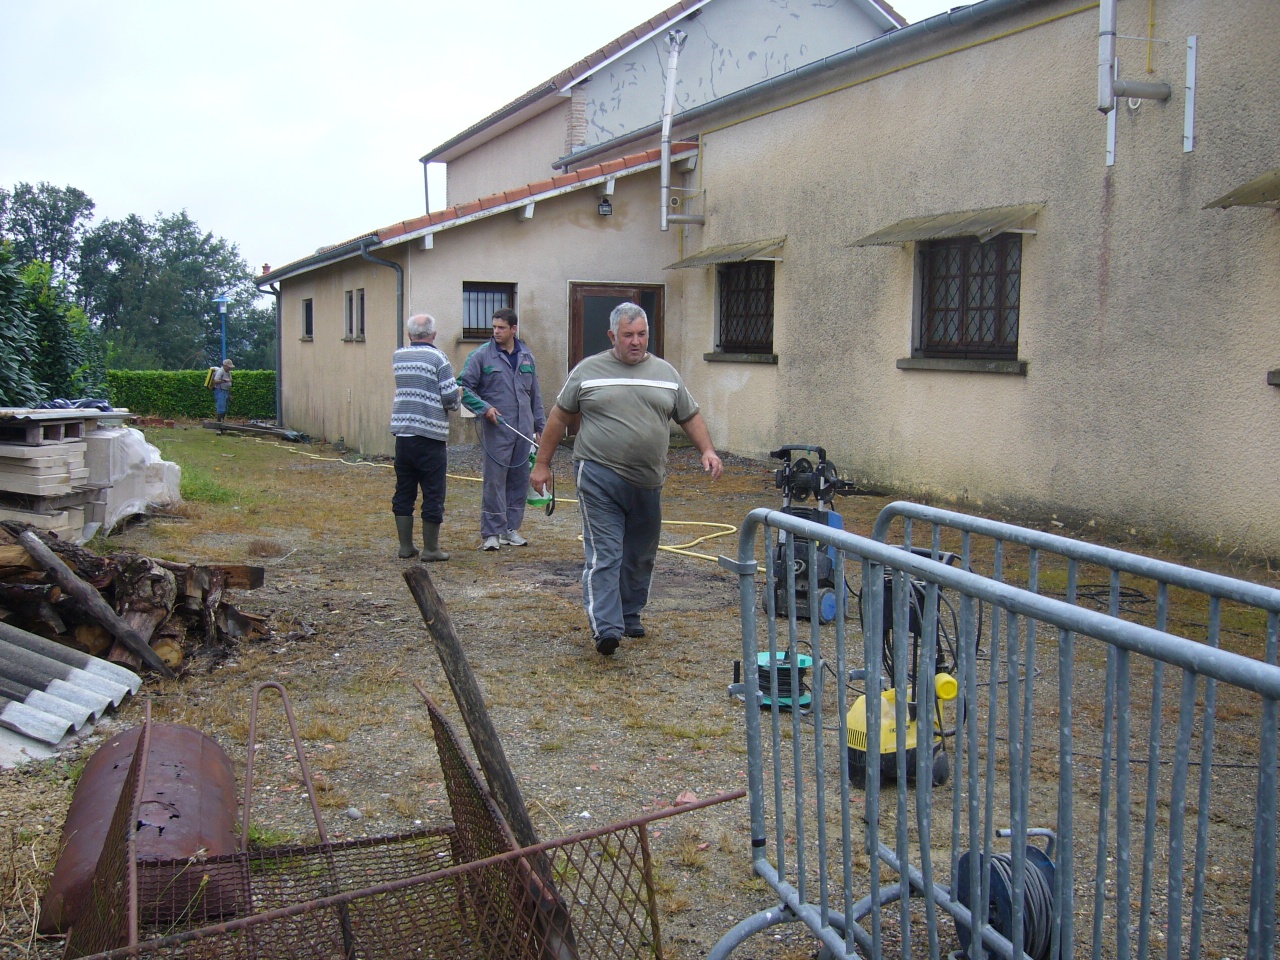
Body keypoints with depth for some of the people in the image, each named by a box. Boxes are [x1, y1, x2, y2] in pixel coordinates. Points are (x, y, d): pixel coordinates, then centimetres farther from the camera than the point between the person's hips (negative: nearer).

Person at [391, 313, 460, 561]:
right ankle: (430, 549, 7)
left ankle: (405, 546, 16)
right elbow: (451, 397, -12)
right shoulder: (437, 358, -8)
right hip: (431, 435, -5)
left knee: (403, 492, 12)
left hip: (402, 432, 5)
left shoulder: (398, 356, 7)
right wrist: (452, 405, 8)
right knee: (433, 494, 3)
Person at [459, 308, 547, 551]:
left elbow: (535, 394, 17)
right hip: (496, 430, -5)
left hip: (523, 430, 5)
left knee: (520, 481, 9)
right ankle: (491, 533, 1)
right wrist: (484, 407, -15)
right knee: (494, 482, -5)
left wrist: (540, 426, 15)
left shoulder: (526, 356, 11)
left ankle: (511, 528, 20)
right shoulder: (481, 356, -3)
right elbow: (464, 387, -2)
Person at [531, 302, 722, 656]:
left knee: (640, 557, 13)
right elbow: (559, 417, 7)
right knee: (604, 554, -12)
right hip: (599, 478, -4)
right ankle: (606, 627, -16)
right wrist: (542, 464, 6)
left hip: (647, 482, 4)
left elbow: (690, 417, 15)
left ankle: (630, 615, 29)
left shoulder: (665, 373, 10)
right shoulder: (588, 371, 2)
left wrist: (707, 450, -1)